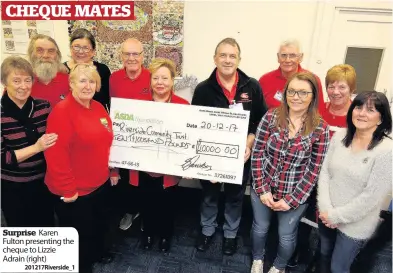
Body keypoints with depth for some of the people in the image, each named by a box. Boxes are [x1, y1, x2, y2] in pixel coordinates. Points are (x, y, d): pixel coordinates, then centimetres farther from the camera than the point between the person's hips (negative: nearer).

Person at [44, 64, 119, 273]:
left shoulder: (99, 108, 5)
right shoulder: (61, 111, -19)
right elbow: (56, 154, -24)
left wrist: (113, 171, 14)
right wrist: (67, 189, -20)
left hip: (100, 183, 8)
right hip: (74, 190, -7)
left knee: (101, 223, 26)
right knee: (79, 232, 13)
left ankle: (98, 251, 53)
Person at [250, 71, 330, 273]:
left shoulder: (320, 128, -12)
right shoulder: (271, 117, -11)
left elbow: (314, 170, -9)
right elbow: (257, 154, -9)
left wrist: (291, 200, -11)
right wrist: (262, 189, -11)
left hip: (295, 195, 0)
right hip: (263, 188, 1)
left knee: (287, 235, 19)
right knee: (260, 227, 21)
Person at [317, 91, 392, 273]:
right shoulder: (339, 136, -5)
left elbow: (371, 197, -20)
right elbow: (324, 173, -4)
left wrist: (336, 216, -15)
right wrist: (325, 209, -12)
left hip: (355, 225, -4)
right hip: (327, 216, 4)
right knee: (324, 255, 26)